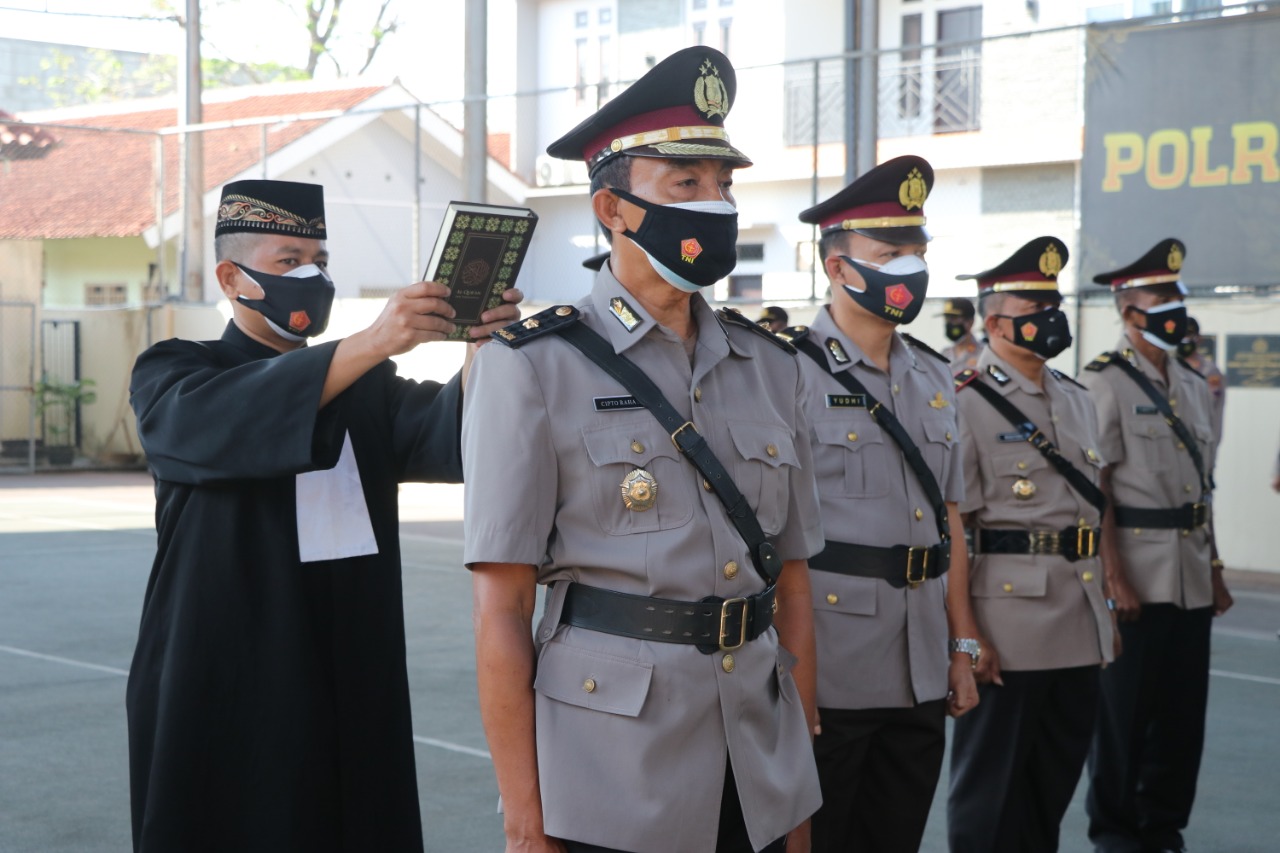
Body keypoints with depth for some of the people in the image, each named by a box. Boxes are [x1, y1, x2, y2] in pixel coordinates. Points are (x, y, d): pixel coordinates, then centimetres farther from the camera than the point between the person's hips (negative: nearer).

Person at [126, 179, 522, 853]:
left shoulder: (367, 386, 16)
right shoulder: (171, 375, 2)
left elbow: (445, 438, -6)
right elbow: (224, 421, -22)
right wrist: (372, 342, -33)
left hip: (354, 693, 4)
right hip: (223, 696, -3)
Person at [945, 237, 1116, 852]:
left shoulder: (1076, 400, 14)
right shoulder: (967, 403, -9)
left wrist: (1106, 609, 16)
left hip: (1081, 624, 7)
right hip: (1009, 624, -7)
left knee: (1057, 778, 14)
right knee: (992, 785, 3)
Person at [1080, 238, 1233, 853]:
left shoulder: (1193, 387, 14)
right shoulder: (1103, 383, -9)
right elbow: (1094, 490, -13)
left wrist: (1215, 571, 16)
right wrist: (1114, 577, -18)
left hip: (1192, 577, 7)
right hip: (1137, 579, -7)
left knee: (1183, 711, 10)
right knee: (1124, 712, 2)